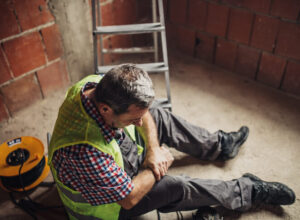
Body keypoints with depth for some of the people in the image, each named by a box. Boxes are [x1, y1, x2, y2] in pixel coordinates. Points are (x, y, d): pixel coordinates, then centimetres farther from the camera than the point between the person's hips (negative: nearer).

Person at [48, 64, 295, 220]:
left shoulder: (97, 85, -24)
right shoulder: (83, 153, -44)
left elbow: (144, 112, -6)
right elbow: (129, 198, -31)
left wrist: (153, 148, -19)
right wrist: (159, 163, -17)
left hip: (117, 155, 7)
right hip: (111, 198, -6)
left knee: (158, 114, 2)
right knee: (176, 187, -21)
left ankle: (218, 144, 20)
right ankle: (248, 190, 6)